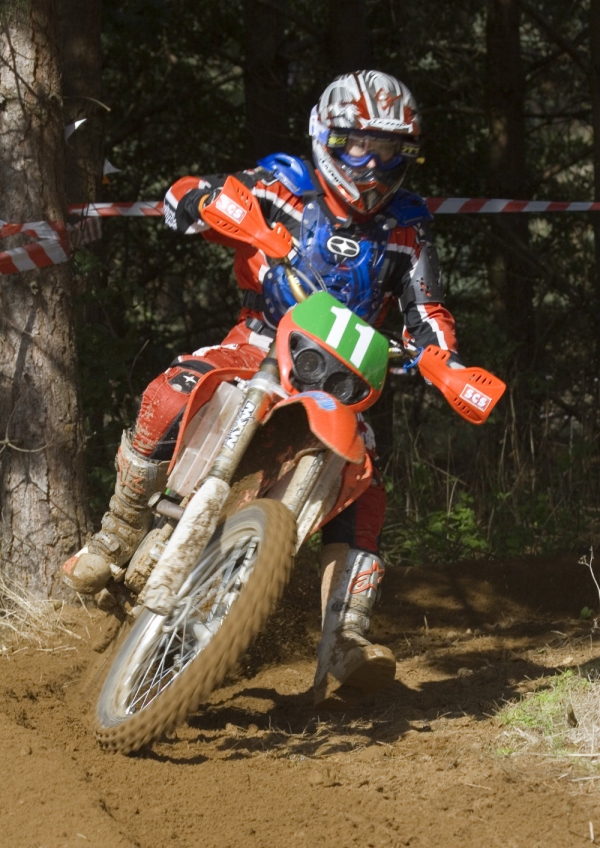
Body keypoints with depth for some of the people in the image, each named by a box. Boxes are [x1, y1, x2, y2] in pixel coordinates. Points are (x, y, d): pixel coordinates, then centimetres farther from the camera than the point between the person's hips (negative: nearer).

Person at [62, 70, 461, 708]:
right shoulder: (283, 188, -1)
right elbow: (182, 200, -8)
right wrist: (203, 197, -33)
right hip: (258, 346, -2)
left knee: (361, 490, -18)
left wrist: (443, 357, -12)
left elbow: (427, 313, 11)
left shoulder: (405, 231, 8)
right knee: (169, 398, -31)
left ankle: (343, 650, -25)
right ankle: (118, 536, -10)